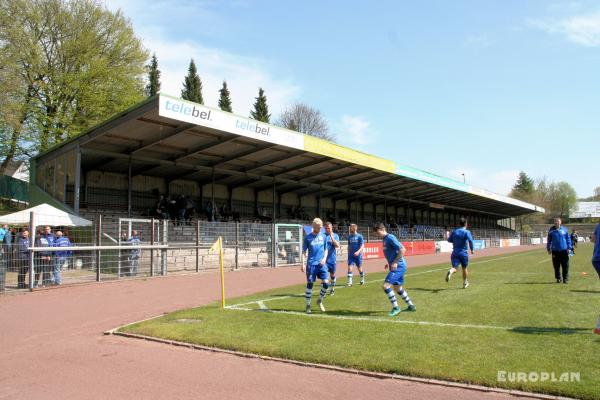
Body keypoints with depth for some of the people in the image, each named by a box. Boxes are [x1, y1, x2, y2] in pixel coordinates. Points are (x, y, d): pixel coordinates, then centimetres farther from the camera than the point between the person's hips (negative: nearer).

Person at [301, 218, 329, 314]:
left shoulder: (323, 236, 8)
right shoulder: (308, 237, -2)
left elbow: (326, 249, 15)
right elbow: (304, 251, 1)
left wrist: (324, 258, -2)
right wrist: (302, 264, -6)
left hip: (321, 264, 3)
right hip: (311, 264, -3)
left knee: (326, 283, -5)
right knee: (310, 284, 1)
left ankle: (320, 300, 19)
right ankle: (308, 305, 13)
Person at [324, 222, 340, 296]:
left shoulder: (335, 236, 0)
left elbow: (337, 246, -14)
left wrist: (331, 236, -20)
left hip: (332, 258, 1)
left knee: (332, 274, 13)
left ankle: (332, 289, 30)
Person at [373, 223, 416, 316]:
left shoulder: (390, 238, -16)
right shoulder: (385, 239, 13)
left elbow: (402, 250, -22)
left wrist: (395, 262, -21)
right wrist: (389, 263, 16)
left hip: (398, 266, -10)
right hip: (396, 267, 10)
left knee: (386, 285, -15)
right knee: (397, 288, 19)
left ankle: (396, 308, -5)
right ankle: (411, 306, 32)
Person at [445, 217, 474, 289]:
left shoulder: (454, 231, 7)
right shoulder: (467, 232, -6)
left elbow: (449, 240, 15)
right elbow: (470, 240, -22)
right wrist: (472, 249, -11)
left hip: (455, 252, 2)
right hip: (463, 253, -2)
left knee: (454, 267, -7)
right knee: (464, 268, 17)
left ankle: (450, 272, -43)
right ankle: (465, 283, 29)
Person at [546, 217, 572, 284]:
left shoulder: (564, 229, 3)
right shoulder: (551, 230, 3)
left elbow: (568, 239, 9)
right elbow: (549, 240, 10)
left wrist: (569, 248, 4)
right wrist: (548, 249, 9)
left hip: (564, 250, 0)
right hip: (555, 251, 1)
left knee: (565, 266, 0)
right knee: (556, 266, 5)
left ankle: (565, 278, 9)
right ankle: (558, 278, 18)